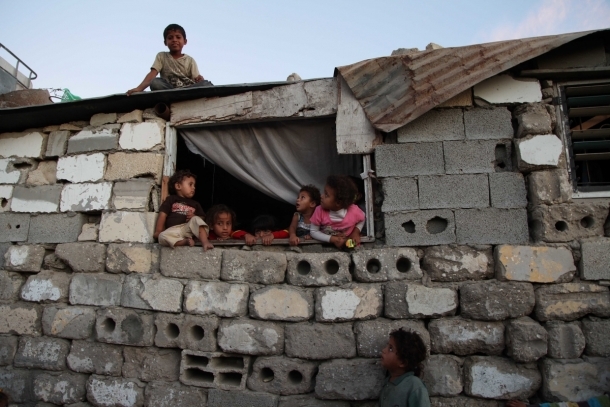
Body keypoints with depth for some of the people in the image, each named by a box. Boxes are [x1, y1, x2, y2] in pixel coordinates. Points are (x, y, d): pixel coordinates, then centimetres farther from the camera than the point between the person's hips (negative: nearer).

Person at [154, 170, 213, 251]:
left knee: (196, 220, -29)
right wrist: (158, 231, 0)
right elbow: (163, 215, 11)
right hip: (173, 230, -2)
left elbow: (202, 218, 19)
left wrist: (194, 217, -4)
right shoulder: (171, 199, 20)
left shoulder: (195, 204, 27)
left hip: (188, 228, 2)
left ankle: (205, 242, -39)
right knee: (162, 237, -33)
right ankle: (185, 241, -34)